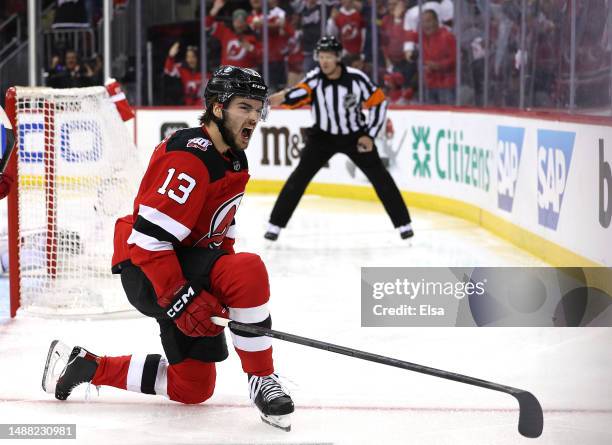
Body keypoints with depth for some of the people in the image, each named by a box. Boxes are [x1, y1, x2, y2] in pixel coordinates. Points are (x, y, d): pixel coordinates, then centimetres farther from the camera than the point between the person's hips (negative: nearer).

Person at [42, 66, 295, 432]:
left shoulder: (234, 160, 10)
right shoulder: (190, 157, -22)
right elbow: (149, 238, -27)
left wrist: (226, 295, 13)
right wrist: (183, 299, -31)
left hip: (190, 269, 10)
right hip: (146, 271, -10)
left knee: (192, 387, 10)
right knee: (249, 270, -33)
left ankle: (89, 366, 23)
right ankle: (262, 381, -21)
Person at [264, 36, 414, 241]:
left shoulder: (356, 78, -19)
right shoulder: (315, 78, -19)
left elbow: (379, 102, -8)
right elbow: (299, 93, -40)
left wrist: (370, 135, -11)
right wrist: (282, 97, -62)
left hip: (355, 136, 0)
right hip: (323, 135, 0)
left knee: (379, 176, -2)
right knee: (300, 176, -10)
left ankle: (403, 223, 11)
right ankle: (275, 224, -3)